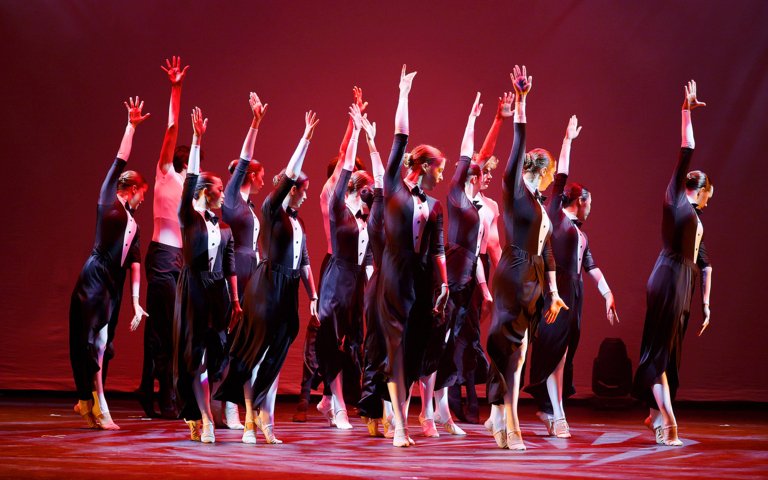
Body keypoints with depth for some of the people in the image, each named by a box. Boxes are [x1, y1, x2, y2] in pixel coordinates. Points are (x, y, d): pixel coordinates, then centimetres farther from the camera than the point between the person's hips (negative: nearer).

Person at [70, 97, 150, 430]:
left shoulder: (133, 225, 21)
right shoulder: (108, 201, 5)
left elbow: (134, 264, 16)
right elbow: (120, 162, 1)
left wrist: (136, 302, 9)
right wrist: (131, 126, 1)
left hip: (113, 287, 7)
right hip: (95, 280, -7)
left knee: (101, 346, 7)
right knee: (95, 343, -8)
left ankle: (87, 402, 14)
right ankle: (98, 408, -10)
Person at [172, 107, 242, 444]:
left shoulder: (225, 228, 13)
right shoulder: (189, 219, -1)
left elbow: (230, 267, 15)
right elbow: (190, 179, -13)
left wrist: (235, 300, 11)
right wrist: (197, 140, -20)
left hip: (218, 291, 5)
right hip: (194, 288, -5)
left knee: (215, 353, 3)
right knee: (196, 352, -4)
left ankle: (194, 413, 14)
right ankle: (205, 420, -4)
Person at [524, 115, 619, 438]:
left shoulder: (581, 234, 22)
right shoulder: (554, 215, 2)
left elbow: (592, 268, 22)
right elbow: (561, 176, 1)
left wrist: (608, 294, 14)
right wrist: (568, 139, 5)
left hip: (574, 295, 7)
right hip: (555, 291, -7)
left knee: (565, 353, 5)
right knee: (554, 352, -6)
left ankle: (549, 408, 11)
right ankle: (557, 415, -7)